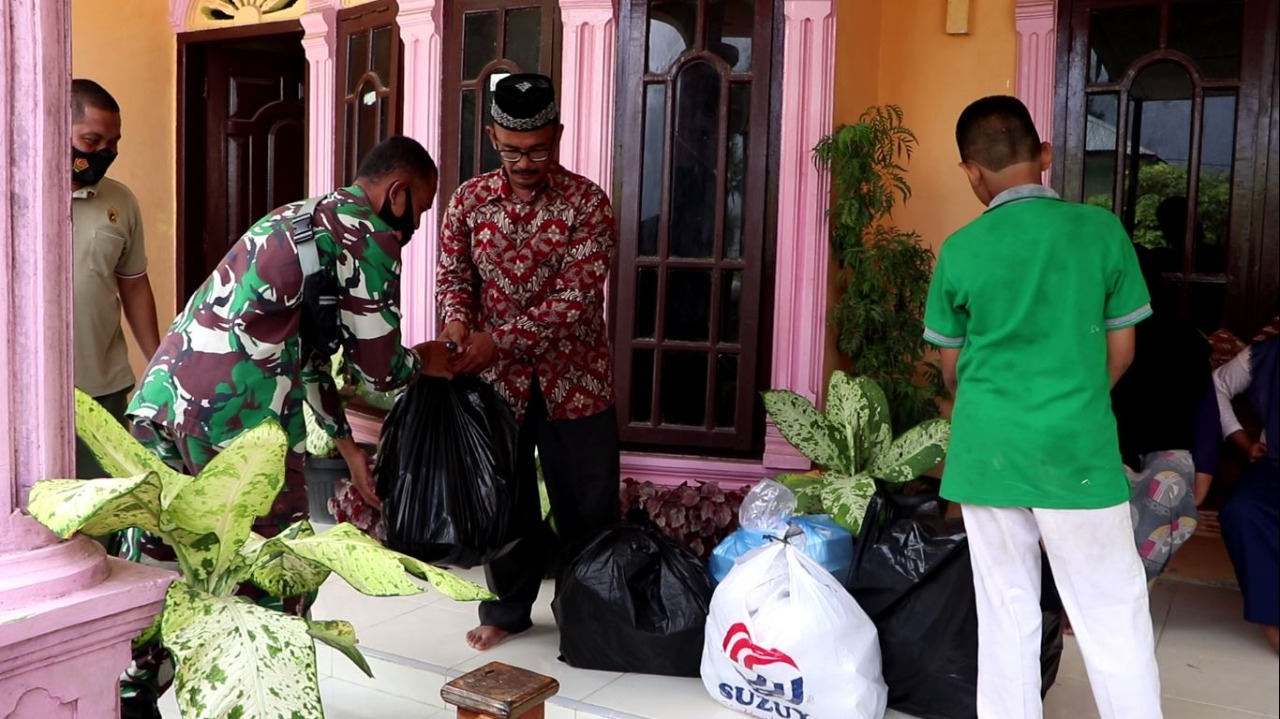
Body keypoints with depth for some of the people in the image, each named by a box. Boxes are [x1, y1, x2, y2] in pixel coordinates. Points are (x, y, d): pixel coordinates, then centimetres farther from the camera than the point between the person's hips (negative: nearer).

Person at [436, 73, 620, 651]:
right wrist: (457, 320, -17)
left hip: (574, 378, -2)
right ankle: (508, 608, 33)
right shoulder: (469, 199, 0)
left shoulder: (587, 202, -10)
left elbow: (576, 298, -18)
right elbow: (453, 274, 6)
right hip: (497, 380, 2)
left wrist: (499, 340, -25)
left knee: (587, 504, 9)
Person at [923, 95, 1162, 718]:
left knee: (1005, 614, 12)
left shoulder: (960, 251, -3)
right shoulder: (1102, 230, -3)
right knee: (1112, 616, 9)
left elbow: (952, 365, 6)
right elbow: (1120, 349, 4)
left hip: (988, 452, 1)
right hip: (1079, 448, -1)